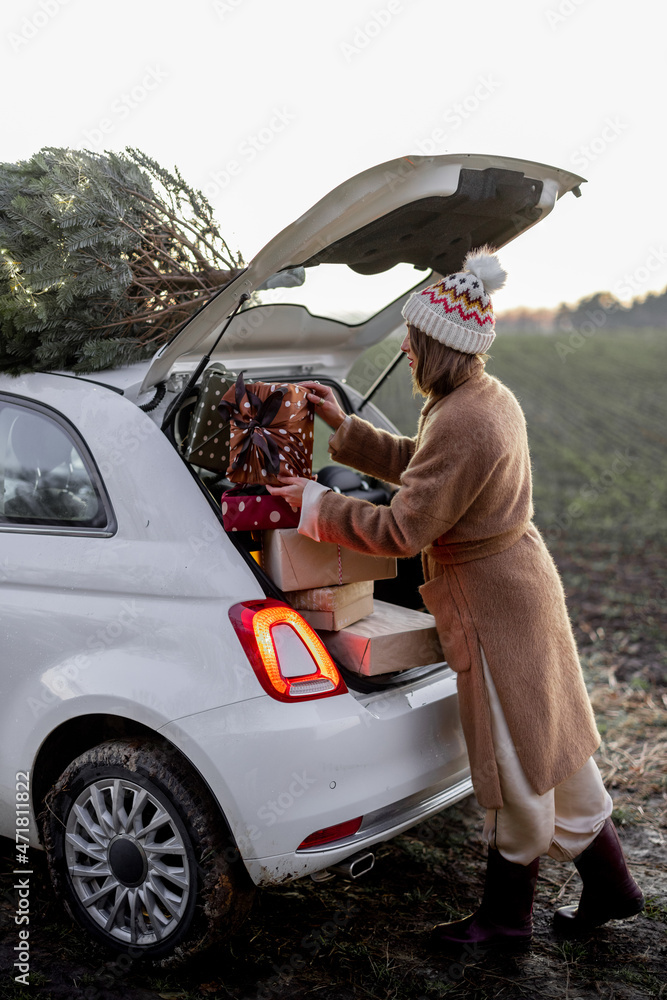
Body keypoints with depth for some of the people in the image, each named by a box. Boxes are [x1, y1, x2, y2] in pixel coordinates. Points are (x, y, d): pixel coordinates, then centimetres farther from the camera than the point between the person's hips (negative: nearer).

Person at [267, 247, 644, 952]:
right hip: (519, 578, 10)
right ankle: (608, 884, 34)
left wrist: (315, 503, -15)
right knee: (549, 742, 19)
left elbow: (400, 531, -25)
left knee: (515, 760, 5)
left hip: (493, 602, -10)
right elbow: (417, 464, 20)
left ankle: (506, 915, 23)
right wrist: (346, 429, 15)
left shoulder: (462, 423, -26)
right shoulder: (486, 396, 6)